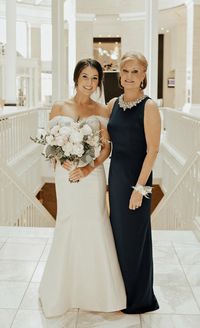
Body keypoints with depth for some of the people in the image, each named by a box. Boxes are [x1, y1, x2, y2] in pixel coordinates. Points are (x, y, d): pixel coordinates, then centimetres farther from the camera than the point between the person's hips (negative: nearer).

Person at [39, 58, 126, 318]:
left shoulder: (101, 111, 4)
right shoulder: (59, 108, 4)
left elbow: (106, 148, 1)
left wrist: (89, 168, -14)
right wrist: (66, 162, -14)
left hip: (92, 175, 0)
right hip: (66, 175, 0)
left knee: (94, 227, 2)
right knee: (67, 228, 5)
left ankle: (97, 291, 20)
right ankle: (64, 289, 25)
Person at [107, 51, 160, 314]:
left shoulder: (148, 107, -13)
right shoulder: (113, 104, 6)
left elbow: (153, 150, -15)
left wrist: (139, 188, -18)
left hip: (136, 177, -6)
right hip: (115, 174, 7)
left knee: (134, 236, 5)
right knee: (119, 231, 16)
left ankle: (139, 298, 25)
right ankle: (122, 291, 36)